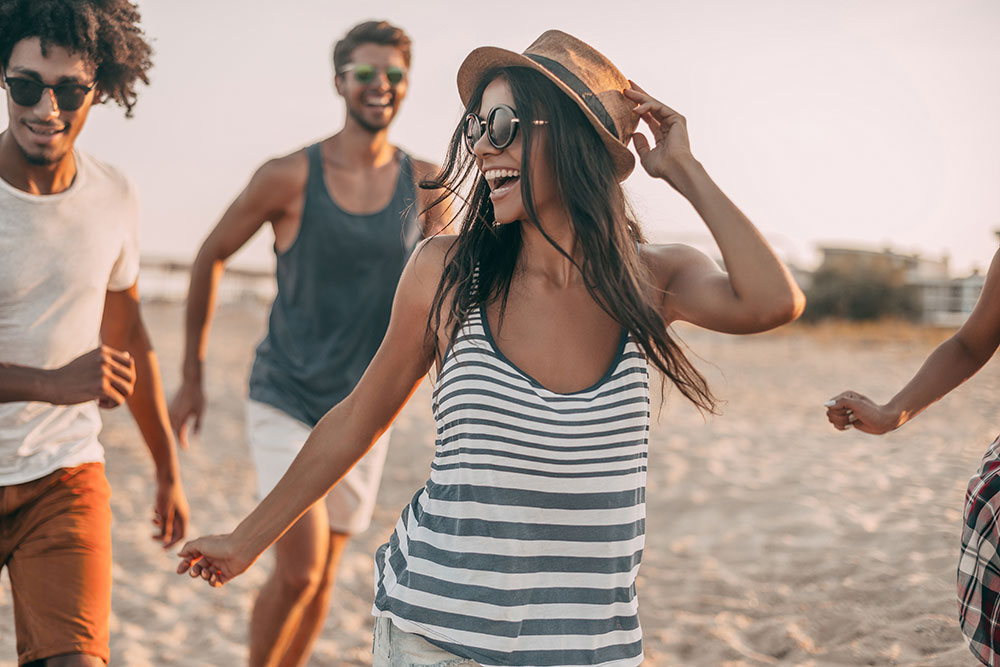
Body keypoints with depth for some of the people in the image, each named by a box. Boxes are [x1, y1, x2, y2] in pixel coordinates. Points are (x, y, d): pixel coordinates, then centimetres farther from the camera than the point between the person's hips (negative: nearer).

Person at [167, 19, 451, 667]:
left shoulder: (424, 183, -3)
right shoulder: (289, 177, -11)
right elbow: (210, 257, 1)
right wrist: (193, 377, 5)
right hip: (285, 401, -3)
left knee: (323, 575, 13)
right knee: (299, 570, -13)